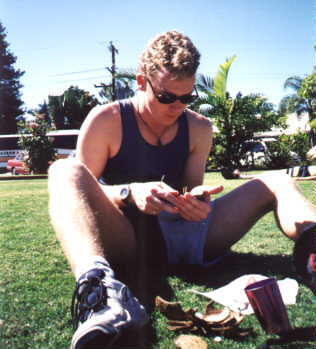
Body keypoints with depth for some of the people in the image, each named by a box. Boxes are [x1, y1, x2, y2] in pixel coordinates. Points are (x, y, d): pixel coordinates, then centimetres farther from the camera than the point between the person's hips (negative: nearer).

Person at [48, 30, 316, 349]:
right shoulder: (106, 120, -1)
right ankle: (97, 282, -55)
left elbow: (194, 189, 12)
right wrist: (129, 193, -24)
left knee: (277, 182, -3)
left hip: (179, 234, 4)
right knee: (65, 170, -29)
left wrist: (198, 201, -14)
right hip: (122, 237, -3)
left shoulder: (199, 128, 11)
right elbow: (81, 191, -4)